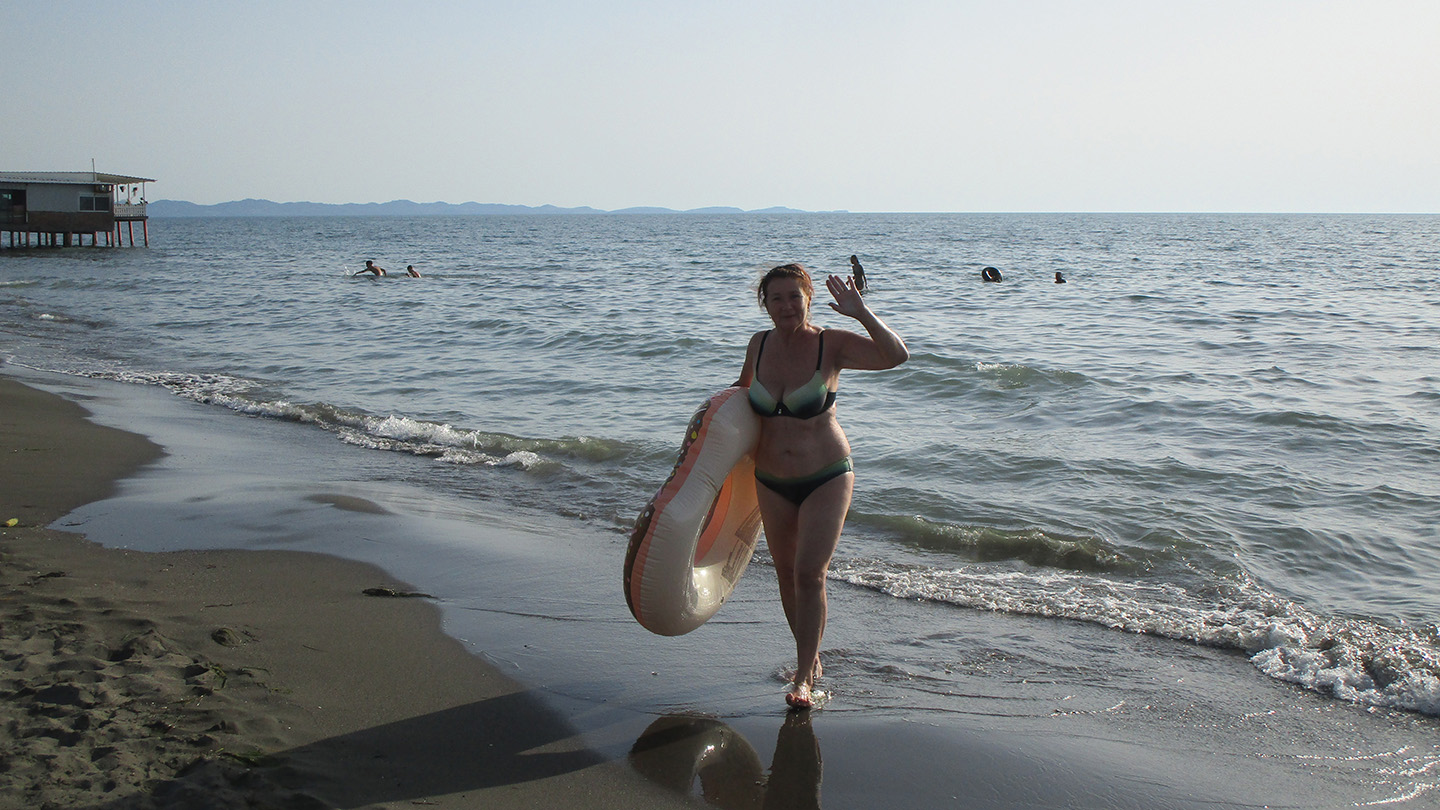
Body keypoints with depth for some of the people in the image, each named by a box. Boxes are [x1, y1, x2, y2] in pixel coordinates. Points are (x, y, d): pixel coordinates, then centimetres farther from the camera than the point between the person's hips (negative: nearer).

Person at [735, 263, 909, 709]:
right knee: (787, 574, 12)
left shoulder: (832, 344, -14)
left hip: (827, 478, -4)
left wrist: (861, 313, -34)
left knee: (810, 574, -13)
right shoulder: (760, 344, -1)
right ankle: (810, 657, 33)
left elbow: (896, 355, -28)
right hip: (772, 482, 5)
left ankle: (803, 677, -2)